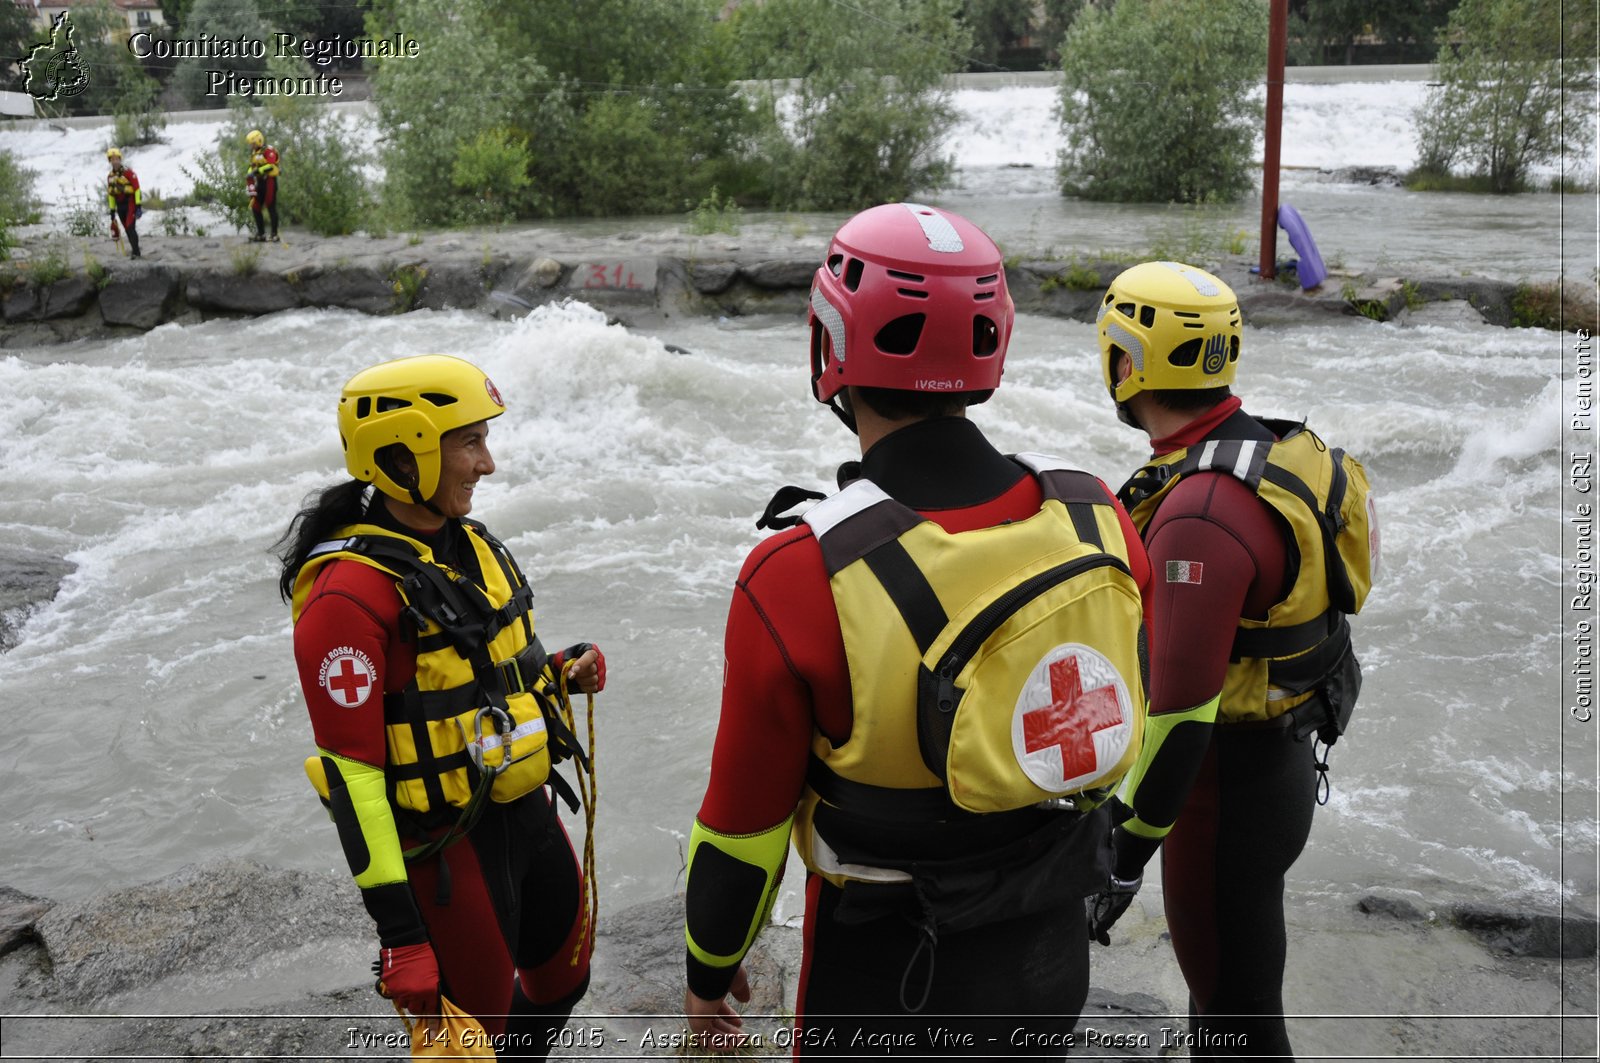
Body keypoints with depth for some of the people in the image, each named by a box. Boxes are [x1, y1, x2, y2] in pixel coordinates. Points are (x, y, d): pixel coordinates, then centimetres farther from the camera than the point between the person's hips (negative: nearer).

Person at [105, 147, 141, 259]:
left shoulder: (128, 172, -11)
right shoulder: (110, 176, 10)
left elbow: (136, 188, -13)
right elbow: (110, 194, 16)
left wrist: (139, 205, -18)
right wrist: (112, 211, 15)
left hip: (130, 204, -6)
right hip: (120, 206, 6)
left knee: (131, 228, -14)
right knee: (127, 230, 7)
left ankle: (135, 252, -13)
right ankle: (135, 249, 15)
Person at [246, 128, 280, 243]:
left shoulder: (269, 150, -10)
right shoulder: (254, 153, 19)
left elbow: (270, 165, -22)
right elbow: (252, 167, 21)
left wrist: (257, 172, -29)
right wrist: (249, 175, 3)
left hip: (269, 181, -9)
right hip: (260, 181, 9)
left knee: (271, 207, -8)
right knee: (255, 207, 8)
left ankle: (274, 234, -5)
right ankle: (261, 233, 15)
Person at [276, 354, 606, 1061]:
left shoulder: (466, 544, 5)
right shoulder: (349, 593, -22)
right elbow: (350, 773, -22)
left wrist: (558, 674, -2)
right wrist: (399, 934, -21)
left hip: (526, 811, 8)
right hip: (444, 848, -8)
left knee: (564, 979, 23)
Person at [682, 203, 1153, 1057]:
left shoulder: (800, 579, -27)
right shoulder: (1095, 514, -13)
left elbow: (745, 823, -16)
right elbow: (1130, 715, 3)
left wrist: (709, 970, 3)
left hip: (882, 967, -4)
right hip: (1052, 958, 4)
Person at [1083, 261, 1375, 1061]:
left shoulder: (1202, 514, -29)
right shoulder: (1276, 450, 2)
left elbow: (1179, 707, -29)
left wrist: (1126, 852, -21)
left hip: (1225, 792, -9)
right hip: (1281, 760, 9)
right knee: (1228, 988, 26)